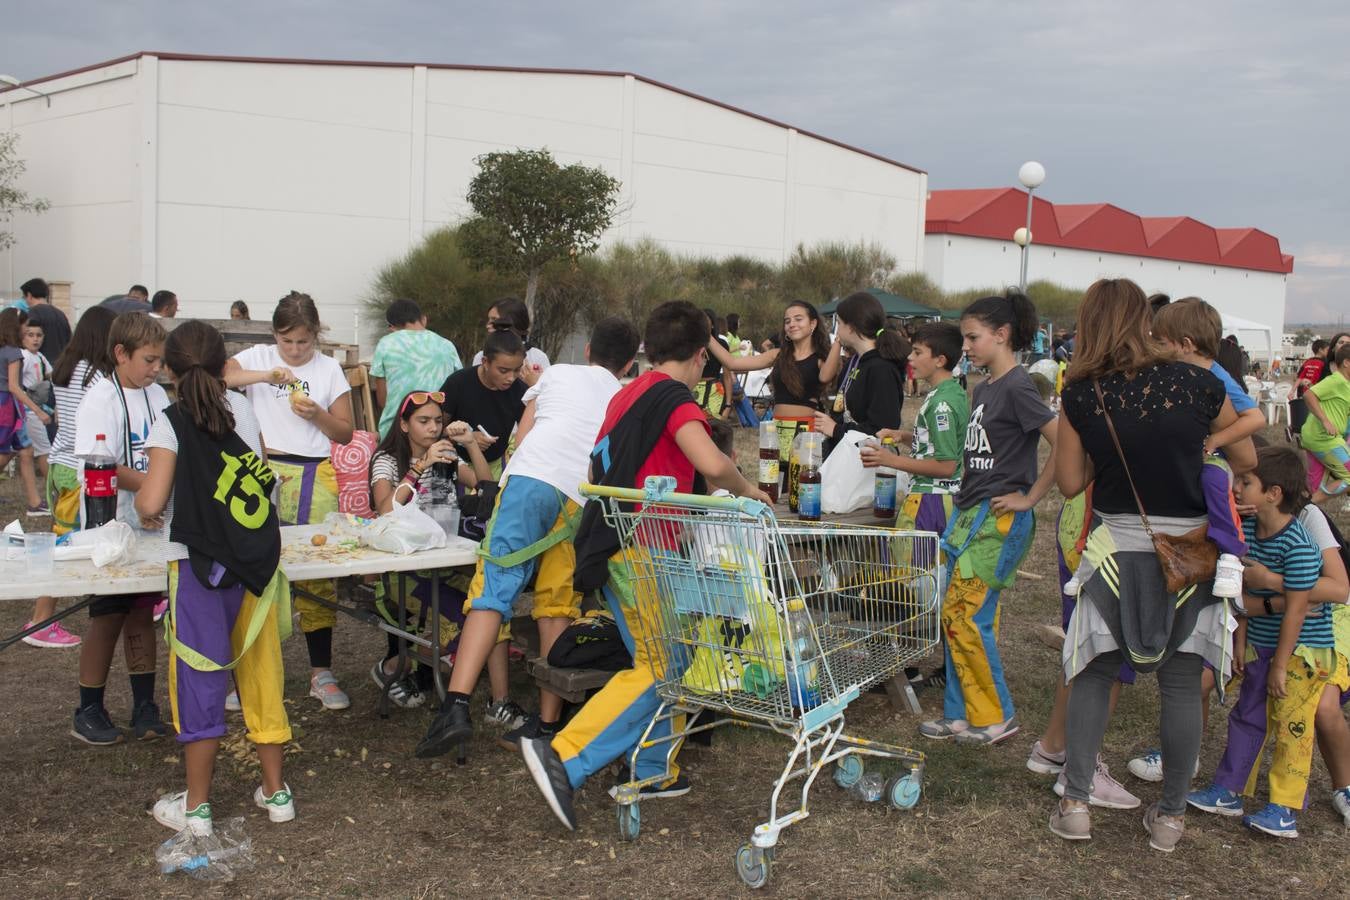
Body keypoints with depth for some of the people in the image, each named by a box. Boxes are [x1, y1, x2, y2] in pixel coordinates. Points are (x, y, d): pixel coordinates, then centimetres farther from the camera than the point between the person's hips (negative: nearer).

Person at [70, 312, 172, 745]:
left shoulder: (156, 394, 8)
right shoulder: (100, 399, -13)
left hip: (150, 524, 6)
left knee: (142, 613, 12)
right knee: (108, 616, 3)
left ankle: (144, 708, 20)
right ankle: (89, 710, 18)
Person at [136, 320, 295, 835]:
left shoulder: (171, 424, -9)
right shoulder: (242, 409, 5)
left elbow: (151, 504, -16)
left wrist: (141, 494, 6)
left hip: (200, 566, -4)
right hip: (259, 561, 4)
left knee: (200, 680, 5)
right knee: (260, 671, 14)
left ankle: (196, 806, 15)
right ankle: (275, 791, 23)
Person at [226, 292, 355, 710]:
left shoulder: (329, 368, 9)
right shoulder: (258, 357, 7)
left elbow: (346, 433, 9)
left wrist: (318, 415, -9)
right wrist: (264, 375, -18)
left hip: (315, 478, 1)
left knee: (318, 573, 3)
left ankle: (321, 672, 12)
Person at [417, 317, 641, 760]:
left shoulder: (557, 374, 27)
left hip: (530, 478, -2)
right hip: (586, 500, 2)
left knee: (494, 588, -7)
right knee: (557, 608, 9)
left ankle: (457, 704, -21)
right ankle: (547, 721, 10)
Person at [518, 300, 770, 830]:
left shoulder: (626, 395, 18)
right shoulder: (674, 397, -9)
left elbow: (599, 469, 25)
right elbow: (712, 464, -24)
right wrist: (747, 490, -6)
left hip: (609, 543, 9)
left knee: (655, 664, 17)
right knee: (657, 671, -8)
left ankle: (656, 770, 22)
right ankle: (563, 757, -15)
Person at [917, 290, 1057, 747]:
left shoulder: (1017, 387, -14)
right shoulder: (983, 389, 14)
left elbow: (1063, 445, -21)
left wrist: (1029, 498, -16)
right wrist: (964, 495, 14)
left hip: (1000, 519, -9)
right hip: (970, 512, 9)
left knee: (964, 616, -7)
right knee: (957, 617, 9)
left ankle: (997, 717, 7)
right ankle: (960, 714, 18)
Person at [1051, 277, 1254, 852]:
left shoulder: (1081, 395, -10)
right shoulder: (1197, 384, -9)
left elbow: (1070, 483, -2)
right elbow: (1246, 461, 4)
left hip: (1117, 551, 0)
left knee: (1093, 674, 13)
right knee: (1181, 684, 10)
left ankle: (1075, 805, 13)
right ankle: (1170, 816, 19)